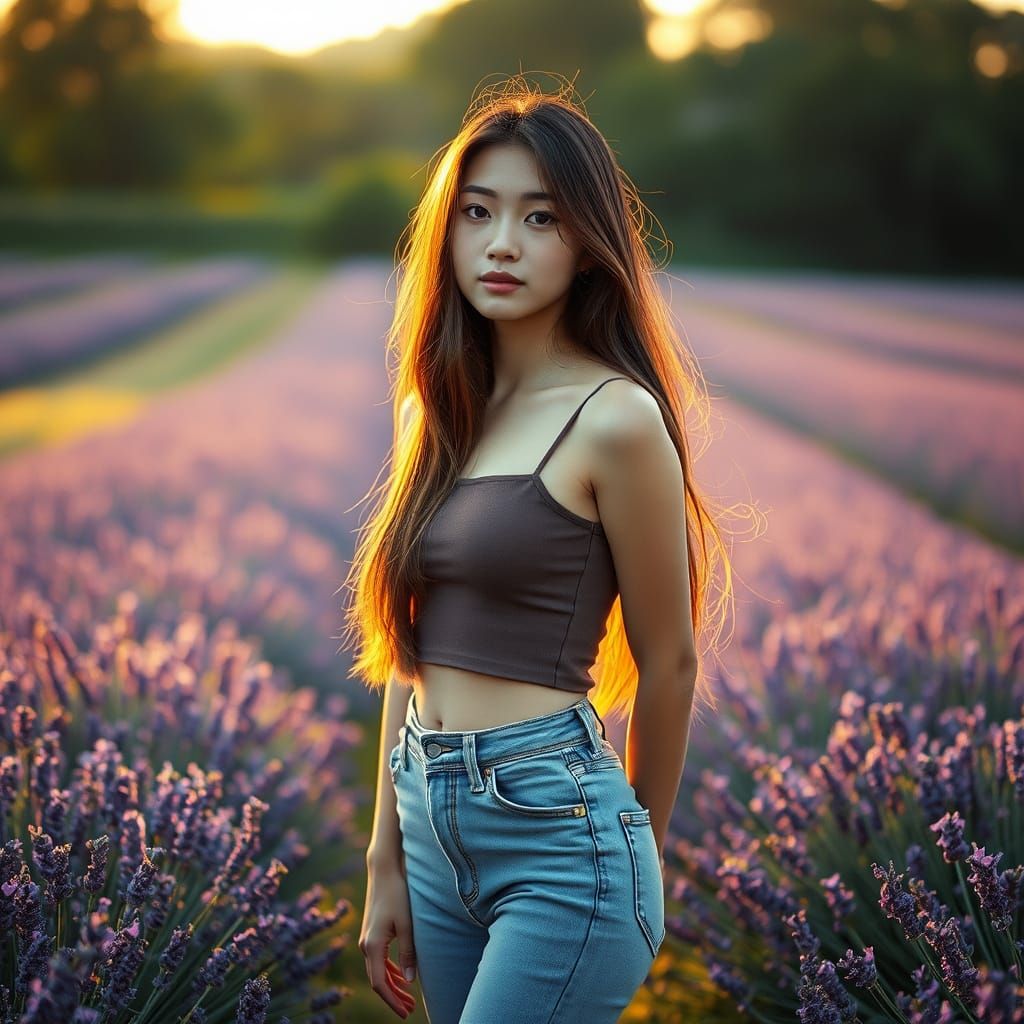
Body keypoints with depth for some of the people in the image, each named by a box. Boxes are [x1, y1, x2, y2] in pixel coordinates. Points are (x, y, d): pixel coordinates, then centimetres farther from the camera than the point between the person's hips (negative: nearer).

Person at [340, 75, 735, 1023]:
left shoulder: (616, 419, -12)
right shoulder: (440, 411, 8)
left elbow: (667, 667, -4)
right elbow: (407, 649, 10)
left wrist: (636, 843, 9)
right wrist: (385, 863, 11)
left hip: (557, 833, -7)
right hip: (437, 828, 7)